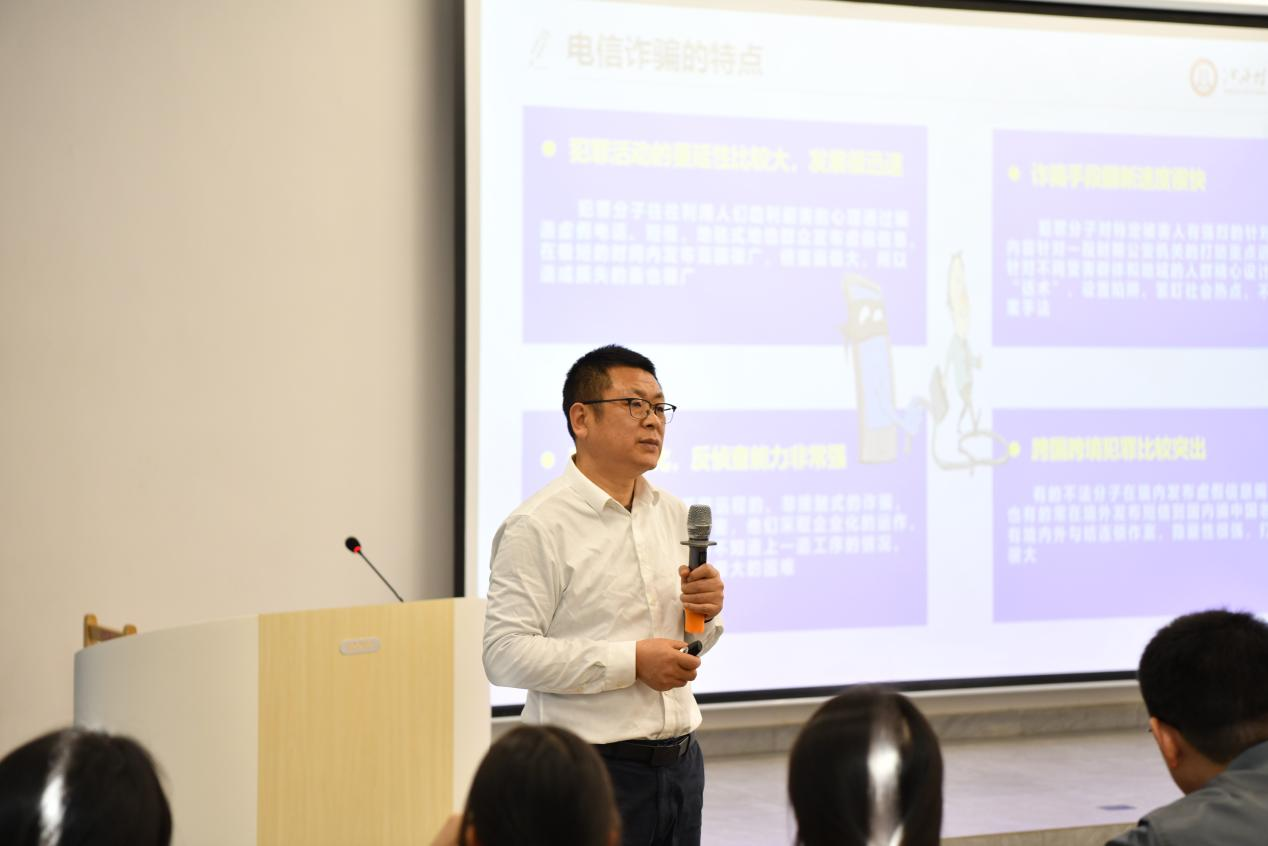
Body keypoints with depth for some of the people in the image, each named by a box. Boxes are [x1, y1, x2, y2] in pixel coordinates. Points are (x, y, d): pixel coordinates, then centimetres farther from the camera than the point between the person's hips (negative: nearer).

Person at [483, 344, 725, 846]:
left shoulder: (674, 515, 12)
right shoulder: (538, 526, -11)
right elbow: (505, 654, -20)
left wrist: (705, 615, -2)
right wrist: (632, 662, -19)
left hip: (680, 762, 7)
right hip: (588, 767, -7)